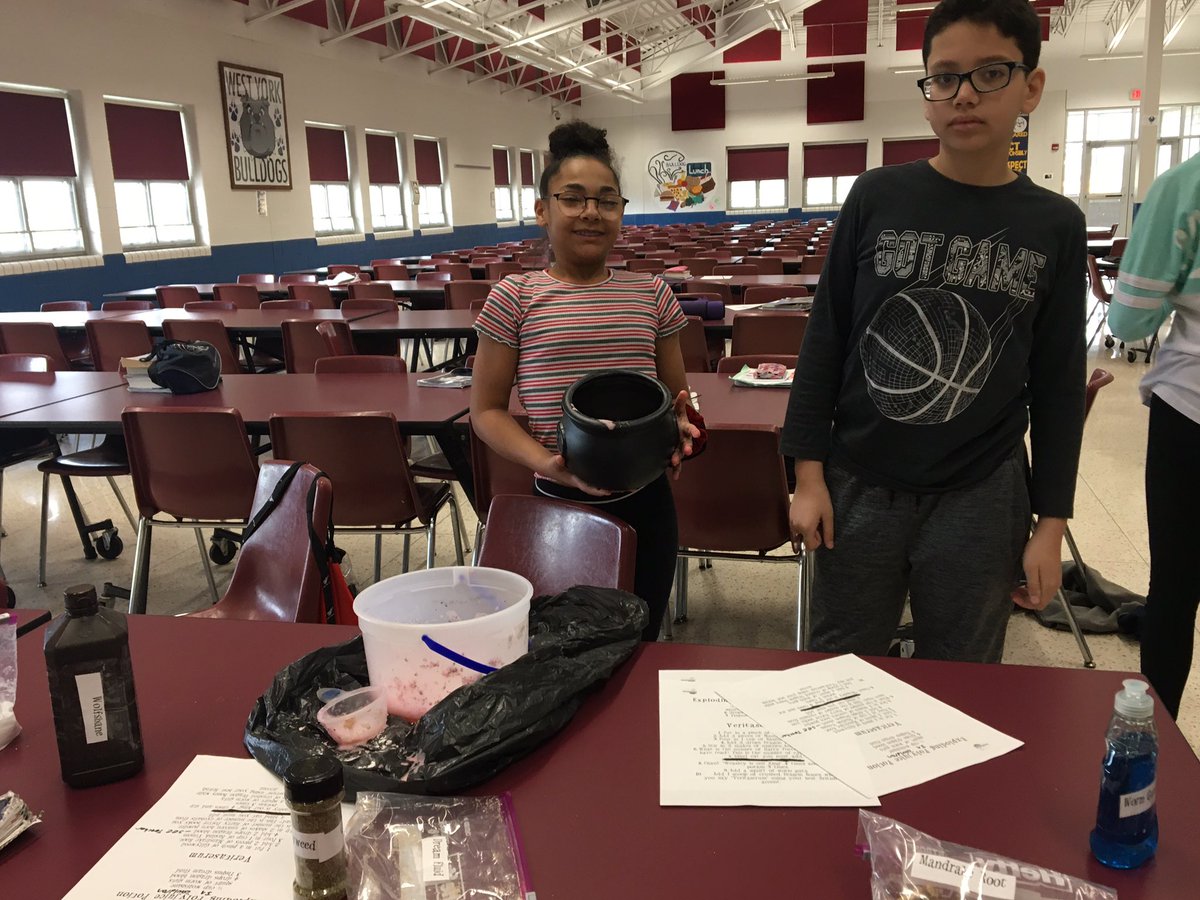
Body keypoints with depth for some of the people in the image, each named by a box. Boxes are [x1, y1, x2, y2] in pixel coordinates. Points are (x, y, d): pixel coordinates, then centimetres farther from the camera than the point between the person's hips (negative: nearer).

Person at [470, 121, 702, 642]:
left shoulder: (651, 295, 4)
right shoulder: (514, 298, -3)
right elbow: (486, 409, -1)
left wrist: (680, 427, -10)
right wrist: (545, 461, -17)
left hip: (645, 501, 2)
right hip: (559, 503, -2)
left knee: (638, 643, 15)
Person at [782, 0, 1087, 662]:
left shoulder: (1056, 227, 0)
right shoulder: (876, 197, -3)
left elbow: (1059, 385, 4)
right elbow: (825, 338, -1)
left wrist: (1051, 522, 2)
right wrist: (808, 471, -4)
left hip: (982, 499, 1)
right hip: (858, 486, 0)